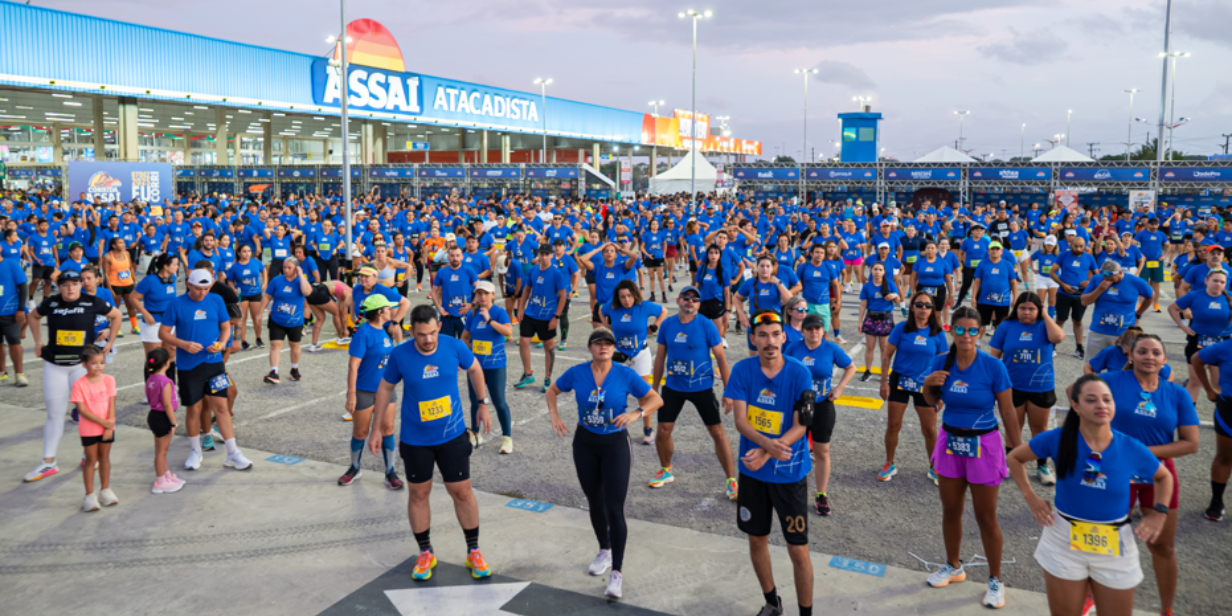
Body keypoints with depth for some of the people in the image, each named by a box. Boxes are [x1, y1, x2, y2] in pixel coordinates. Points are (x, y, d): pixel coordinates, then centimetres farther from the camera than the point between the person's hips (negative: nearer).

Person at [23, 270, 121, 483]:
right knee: (54, 413, 6)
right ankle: (48, 463, 13)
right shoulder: (50, 303, -1)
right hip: (54, 365, 2)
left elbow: (116, 315, 9)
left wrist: (110, 342, 6)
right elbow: (32, 316, 20)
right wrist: (38, 342, 12)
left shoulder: (93, 303, -6)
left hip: (82, 363, -2)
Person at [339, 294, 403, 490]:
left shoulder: (385, 330, 3)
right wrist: (351, 394, -22)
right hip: (364, 391, -6)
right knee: (360, 432, 10)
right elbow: (353, 365, -21)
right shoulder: (363, 333, -19)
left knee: (387, 428, 6)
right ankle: (354, 468, 31)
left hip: (385, 389, 6)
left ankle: (390, 472, 14)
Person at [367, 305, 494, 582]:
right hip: (415, 440, 0)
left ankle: (473, 551, 25)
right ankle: (425, 553, 32)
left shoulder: (454, 346, -15)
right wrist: (376, 430, 3)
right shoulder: (400, 355, -15)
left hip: (452, 436, 0)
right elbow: (385, 388, 0)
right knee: (418, 494, 12)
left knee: (462, 492, 7)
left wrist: (483, 404, 7)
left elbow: (474, 369, 6)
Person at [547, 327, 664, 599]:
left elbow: (656, 399, -7)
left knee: (614, 509, -9)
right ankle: (605, 551, 42)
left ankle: (616, 574, -1)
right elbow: (552, 390, 10)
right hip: (585, 443, 3)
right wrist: (554, 416, -7)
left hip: (615, 444, -3)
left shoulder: (625, 375, -13)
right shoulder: (577, 373, -7)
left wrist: (635, 414, -24)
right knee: (595, 502, 18)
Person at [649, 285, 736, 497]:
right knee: (663, 432, 5)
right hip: (672, 387, 3)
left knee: (718, 432, -3)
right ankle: (666, 470, 32)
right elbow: (660, 356, 7)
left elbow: (721, 357, -7)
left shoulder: (706, 325, -11)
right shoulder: (667, 324, -2)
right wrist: (654, 388, 9)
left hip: (702, 387, -3)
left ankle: (732, 480, 9)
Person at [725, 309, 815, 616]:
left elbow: (800, 427, -15)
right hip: (752, 472, 3)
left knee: (798, 550, 0)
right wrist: (767, 443, -31)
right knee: (757, 538, 17)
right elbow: (740, 420, -12)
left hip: (790, 473, -3)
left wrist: (765, 455, -27)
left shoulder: (799, 373, -13)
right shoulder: (742, 370, -7)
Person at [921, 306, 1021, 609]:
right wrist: (928, 385, -13)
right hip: (950, 442, 4)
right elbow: (933, 401, 9)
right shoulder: (942, 362, -6)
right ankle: (953, 567, 37)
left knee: (986, 517, 6)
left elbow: (1008, 413, -10)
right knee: (950, 510, 16)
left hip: (983, 445, -4)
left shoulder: (993, 366, -16)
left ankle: (995, 580, 24)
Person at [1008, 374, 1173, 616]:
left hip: (1114, 548, 1)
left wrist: (1159, 513, -3)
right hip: (1064, 543, -1)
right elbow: (1015, 458, 2)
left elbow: (1164, 477, 11)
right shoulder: (1058, 439, -13)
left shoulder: (1132, 449, -10)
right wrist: (1031, 498, -5)